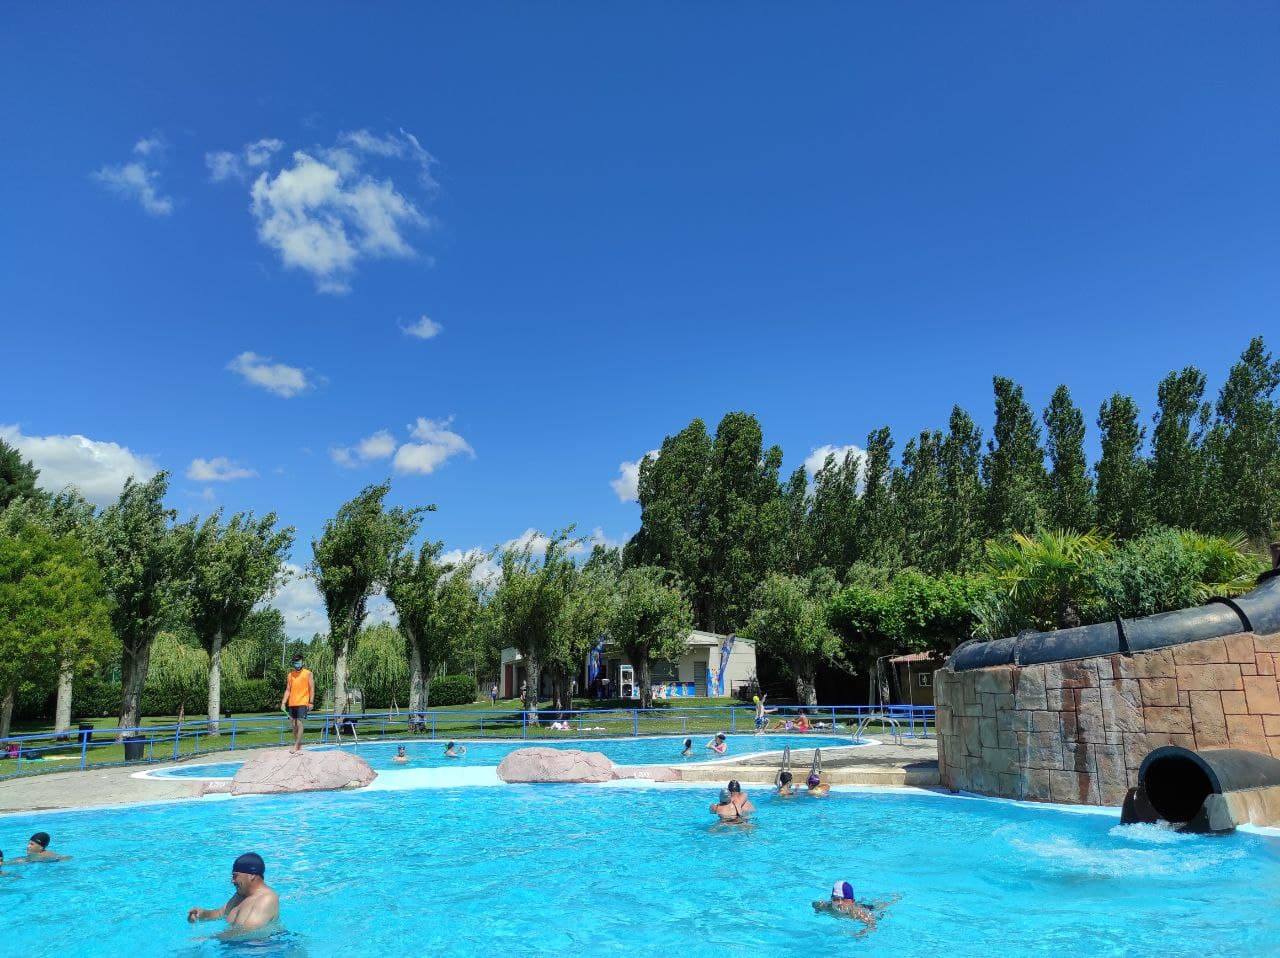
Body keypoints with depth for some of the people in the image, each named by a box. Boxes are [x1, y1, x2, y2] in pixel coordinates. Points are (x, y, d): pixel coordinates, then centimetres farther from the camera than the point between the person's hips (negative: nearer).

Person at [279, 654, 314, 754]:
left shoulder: (308, 674, 1)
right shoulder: (290, 675, 12)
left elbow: (312, 689, -2)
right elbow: (288, 690, 13)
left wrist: (311, 702, -10)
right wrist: (283, 703, 3)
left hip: (302, 703, -5)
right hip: (291, 704, 5)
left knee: (299, 724, -12)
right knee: (294, 725, 7)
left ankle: (296, 745, -11)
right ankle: (299, 745, 14)